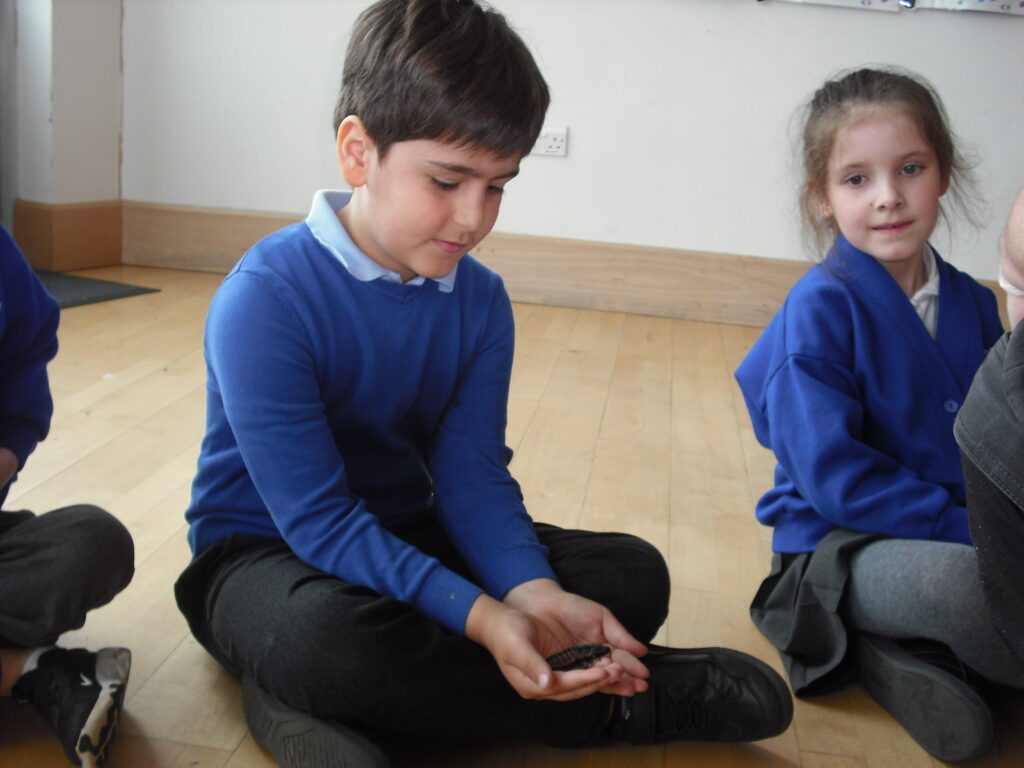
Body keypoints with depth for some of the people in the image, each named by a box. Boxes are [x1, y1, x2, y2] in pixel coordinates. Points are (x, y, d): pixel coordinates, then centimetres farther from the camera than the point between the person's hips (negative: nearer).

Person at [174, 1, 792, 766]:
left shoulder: (481, 300, -4)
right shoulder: (264, 298, -22)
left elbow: (473, 475, -10)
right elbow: (318, 521, -26)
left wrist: (532, 591, -30)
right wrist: (478, 615, -37)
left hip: (406, 535, 6)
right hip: (264, 550, -5)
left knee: (633, 574, -8)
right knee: (328, 637, -41)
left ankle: (310, 700, -19)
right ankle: (622, 704, -17)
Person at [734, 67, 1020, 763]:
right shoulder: (821, 309, -13)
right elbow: (835, 478, -16)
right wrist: (967, 530, -20)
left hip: (962, 540, 8)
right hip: (838, 547, -7)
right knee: (956, 580, -37)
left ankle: (893, 654, -5)